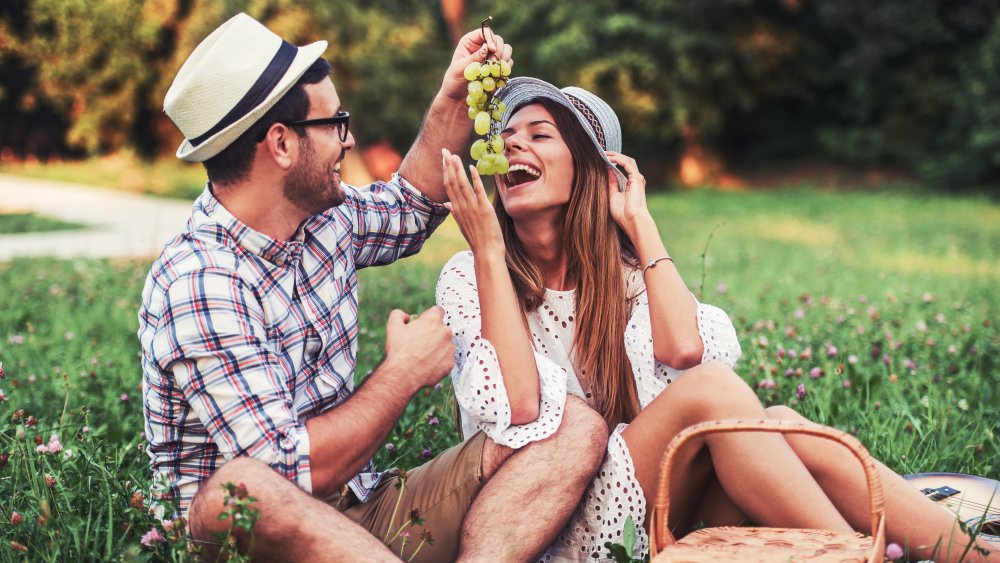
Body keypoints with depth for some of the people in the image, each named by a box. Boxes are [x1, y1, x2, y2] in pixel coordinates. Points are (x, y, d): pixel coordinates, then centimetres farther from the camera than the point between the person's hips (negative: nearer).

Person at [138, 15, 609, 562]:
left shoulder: (326, 218, 4)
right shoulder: (198, 286, -21)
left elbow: (409, 208, 29)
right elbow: (297, 476, -26)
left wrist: (454, 99, 15)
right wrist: (406, 370, -13)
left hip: (363, 513, 8)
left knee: (577, 427, -8)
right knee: (241, 487, -43)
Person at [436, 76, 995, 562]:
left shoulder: (621, 266, 8)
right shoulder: (470, 277, -3)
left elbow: (683, 348, -15)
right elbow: (518, 403, -22)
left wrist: (639, 220, -6)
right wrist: (488, 249, -17)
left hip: (657, 509, 4)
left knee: (781, 424, -23)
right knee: (710, 388, -26)